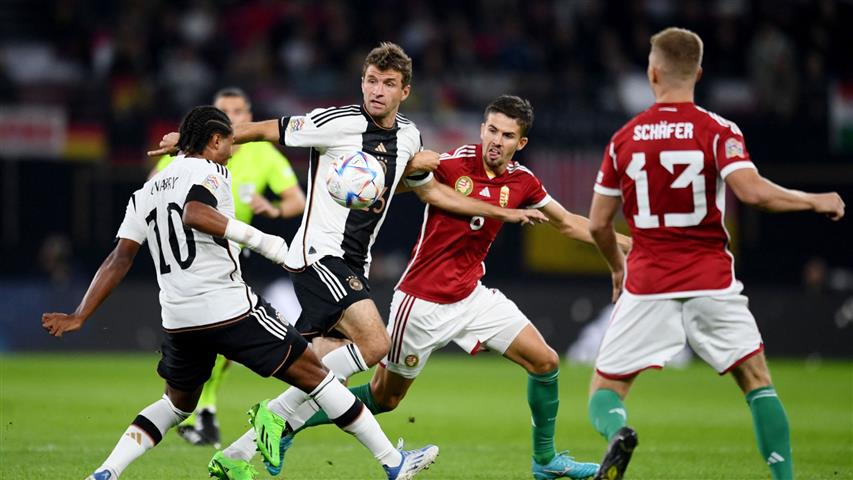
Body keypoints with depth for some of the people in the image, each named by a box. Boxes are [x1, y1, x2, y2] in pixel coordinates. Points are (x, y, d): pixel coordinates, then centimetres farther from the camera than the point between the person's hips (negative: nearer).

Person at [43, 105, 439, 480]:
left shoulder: (145, 194, 16)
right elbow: (194, 212, -26)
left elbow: (118, 260, 9)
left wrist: (79, 317, 9)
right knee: (313, 375, 3)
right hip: (230, 308, -6)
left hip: (178, 320, 6)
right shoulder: (209, 171, -3)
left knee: (177, 404, 27)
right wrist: (261, 241, -25)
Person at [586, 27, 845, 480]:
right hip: (711, 284, -1)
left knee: (605, 391, 8)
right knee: (757, 380, 13)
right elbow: (751, 190, -20)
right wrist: (814, 201, -6)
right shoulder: (717, 130, -5)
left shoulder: (624, 138, 4)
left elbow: (598, 223, 9)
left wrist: (618, 268, 27)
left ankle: (616, 431, -26)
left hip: (646, 286, 1)